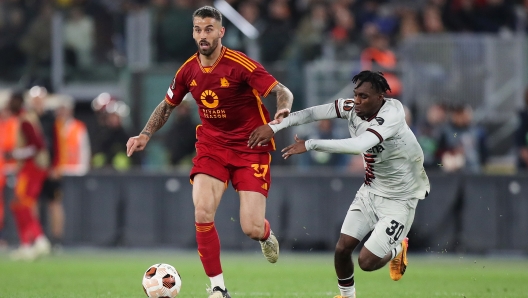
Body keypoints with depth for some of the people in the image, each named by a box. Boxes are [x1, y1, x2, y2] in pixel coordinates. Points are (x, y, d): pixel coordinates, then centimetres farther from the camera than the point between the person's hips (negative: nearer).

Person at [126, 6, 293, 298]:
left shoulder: (241, 65, -18)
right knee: (202, 213, -20)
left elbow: (283, 92, -18)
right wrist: (145, 135, 6)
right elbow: (167, 105, 17)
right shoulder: (188, 70, -2)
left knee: (252, 229, -11)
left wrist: (282, 112, -39)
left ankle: (266, 234, 31)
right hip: (211, 145, 4)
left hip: (250, 148, -4)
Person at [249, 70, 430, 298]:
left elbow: (359, 145, -44)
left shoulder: (391, 115, -30)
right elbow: (312, 113, -13)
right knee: (342, 248, -3)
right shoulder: (352, 108, -9)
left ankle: (397, 250, 24)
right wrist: (274, 126, -26)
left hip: (399, 200, -6)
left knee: (367, 262, -9)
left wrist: (310, 145, -44)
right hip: (371, 190, 6)